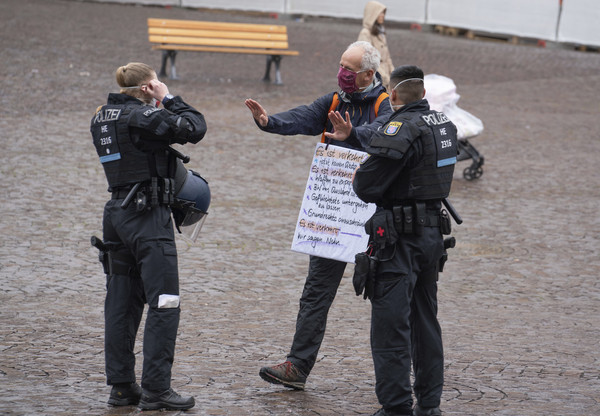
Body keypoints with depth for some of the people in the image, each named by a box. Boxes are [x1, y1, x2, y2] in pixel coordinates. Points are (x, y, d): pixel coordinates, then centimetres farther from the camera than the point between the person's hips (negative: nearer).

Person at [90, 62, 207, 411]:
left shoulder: (103, 117, 10)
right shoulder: (143, 117, -15)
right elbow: (195, 128, -14)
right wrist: (170, 99, -3)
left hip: (117, 214, 9)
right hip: (148, 216, -9)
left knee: (122, 303, 11)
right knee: (164, 303, -4)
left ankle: (121, 386, 15)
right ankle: (155, 389, -5)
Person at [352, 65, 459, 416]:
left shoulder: (401, 130, -18)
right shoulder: (444, 125, 8)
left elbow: (367, 187, -19)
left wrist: (358, 177, 4)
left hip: (400, 238, -9)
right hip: (433, 231, 9)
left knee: (391, 324, -4)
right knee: (425, 320, 17)